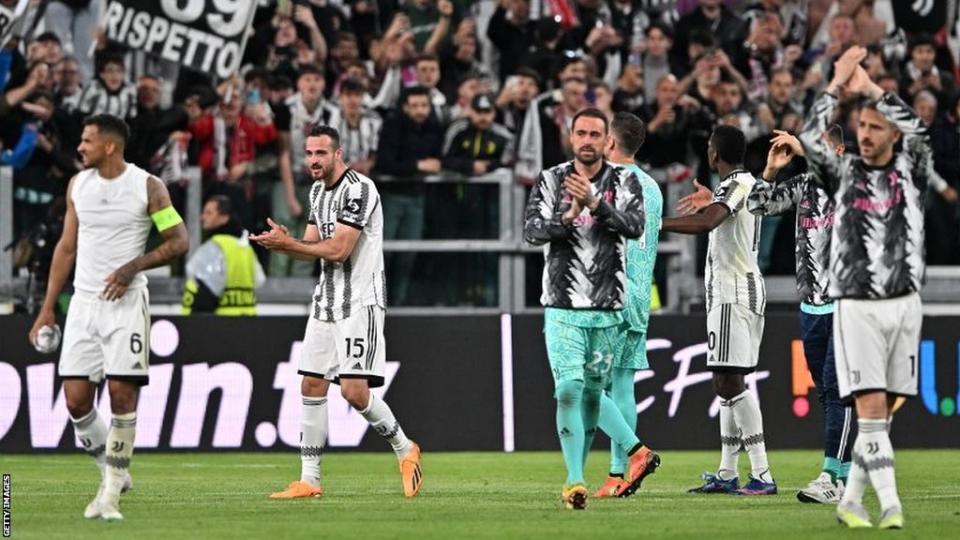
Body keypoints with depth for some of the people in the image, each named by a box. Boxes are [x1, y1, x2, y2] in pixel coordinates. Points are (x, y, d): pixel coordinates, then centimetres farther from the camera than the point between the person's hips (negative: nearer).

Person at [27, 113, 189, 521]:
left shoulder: (147, 187, -5)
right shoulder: (78, 185, 9)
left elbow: (178, 241, -3)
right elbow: (67, 247, 15)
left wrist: (132, 267, -15)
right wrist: (47, 309, 13)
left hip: (126, 301, -5)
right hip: (84, 301, 5)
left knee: (122, 392, -9)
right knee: (76, 397, -3)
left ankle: (111, 492, -1)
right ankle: (112, 473, 17)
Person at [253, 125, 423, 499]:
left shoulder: (358, 190, -15)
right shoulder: (318, 191, 14)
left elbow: (337, 250, -20)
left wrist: (287, 244, -13)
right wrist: (284, 242, -7)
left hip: (360, 302, -9)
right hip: (326, 300, 9)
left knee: (354, 391, -15)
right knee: (311, 387, 5)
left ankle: (405, 450, 8)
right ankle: (309, 481, 8)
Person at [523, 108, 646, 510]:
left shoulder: (624, 182, 2)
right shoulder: (550, 181, 2)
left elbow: (635, 226, -14)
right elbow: (531, 231, -7)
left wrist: (594, 203, -27)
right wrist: (568, 217, -25)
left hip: (607, 309, 1)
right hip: (562, 306, -1)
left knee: (592, 393, 9)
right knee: (569, 389, -14)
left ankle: (576, 474, 23)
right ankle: (575, 481, -18)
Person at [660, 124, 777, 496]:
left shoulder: (736, 184, -13)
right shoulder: (750, 183, 18)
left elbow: (706, 222, -30)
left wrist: (655, 223, -29)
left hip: (733, 294, -10)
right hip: (733, 293, 10)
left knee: (730, 382, -14)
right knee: (727, 384, 13)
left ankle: (762, 476, -19)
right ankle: (727, 475, 16)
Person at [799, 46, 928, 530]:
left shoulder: (910, 171, 6)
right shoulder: (845, 172, 4)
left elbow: (918, 133, -14)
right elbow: (811, 140, -13)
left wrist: (871, 88, -14)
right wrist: (837, 84, -14)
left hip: (903, 304, 2)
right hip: (857, 306, -2)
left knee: (881, 411, 4)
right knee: (871, 407, -12)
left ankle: (851, 500, 13)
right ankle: (889, 504, -16)